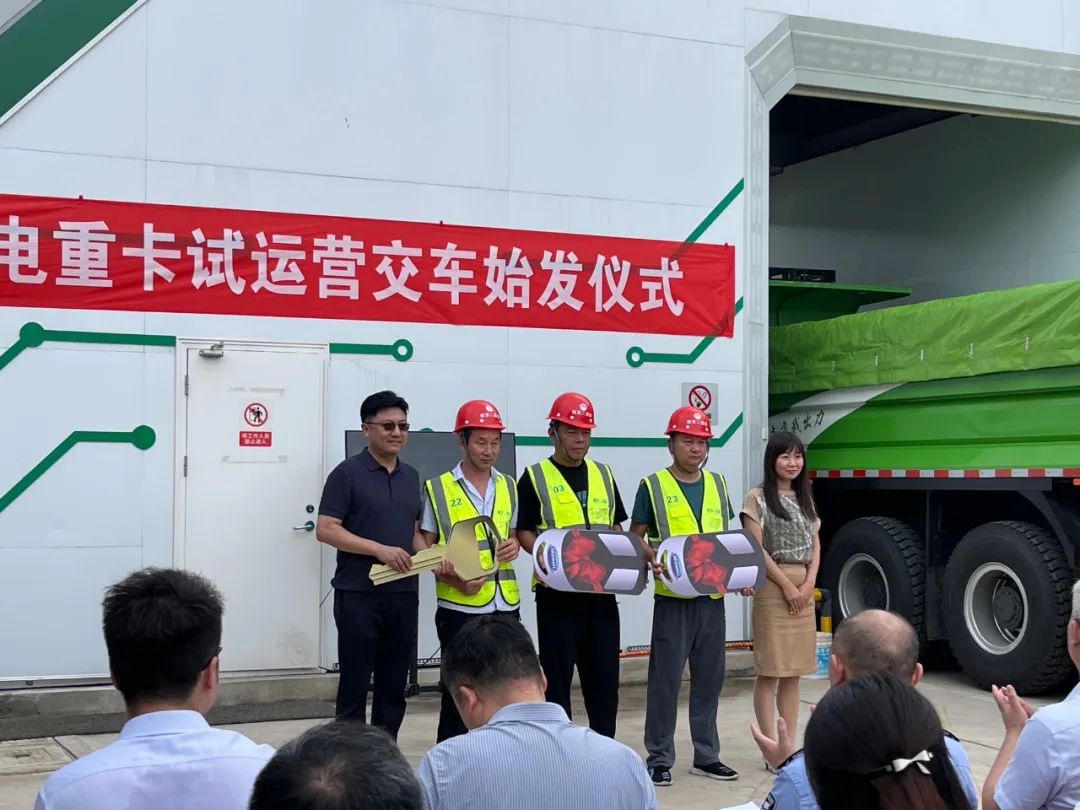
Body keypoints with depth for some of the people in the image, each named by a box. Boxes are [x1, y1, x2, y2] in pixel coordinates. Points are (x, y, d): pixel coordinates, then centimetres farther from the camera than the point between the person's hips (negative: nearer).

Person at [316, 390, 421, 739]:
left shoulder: (411, 477, 14)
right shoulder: (347, 473, -5)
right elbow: (325, 529, -12)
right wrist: (379, 549, -19)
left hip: (403, 594, 6)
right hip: (359, 594, -6)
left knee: (394, 684, 10)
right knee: (355, 683, 1)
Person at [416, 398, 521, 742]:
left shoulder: (508, 486, 11)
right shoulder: (438, 488, -2)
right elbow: (425, 547, 0)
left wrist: (513, 545, -3)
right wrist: (454, 579, -15)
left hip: (505, 603, 4)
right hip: (459, 605, -4)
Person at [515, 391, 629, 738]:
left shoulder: (603, 474, 13)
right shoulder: (535, 478, -1)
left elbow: (616, 528, 17)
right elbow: (523, 533, -3)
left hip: (601, 589, 4)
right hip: (557, 590, -4)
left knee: (604, 673, 9)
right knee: (557, 676, 3)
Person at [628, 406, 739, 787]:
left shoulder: (717, 484, 12)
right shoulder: (653, 485, -3)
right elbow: (635, 537, -2)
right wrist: (652, 558, -22)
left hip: (713, 596, 5)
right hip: (673, 597, -5)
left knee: (709, 677, 11)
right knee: (666, 678, -2)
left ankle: (706, 755, 22)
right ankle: (659, 758, 8)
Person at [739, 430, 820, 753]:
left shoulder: (805, 498, 15)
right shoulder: (757, 497, -4)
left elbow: (815, 546, 12)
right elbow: (756, 548, -10)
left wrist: (808, 584, -3)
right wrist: (787, 585, -12)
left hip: (804, 588, 6)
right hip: (772, 586, -6)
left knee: (793, 671, 8)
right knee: (769, 670, -4)